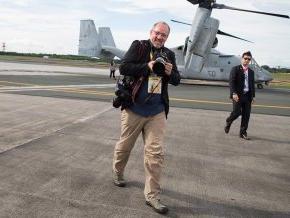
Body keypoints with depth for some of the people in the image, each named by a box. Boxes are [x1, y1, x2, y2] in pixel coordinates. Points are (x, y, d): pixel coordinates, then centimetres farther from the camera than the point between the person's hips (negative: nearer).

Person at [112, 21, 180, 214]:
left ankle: (152, 195, 7)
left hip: (157, 112, 2)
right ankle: (118, 173, 44)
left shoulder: (169, 54, 8)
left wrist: (170, 73, -11)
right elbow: (124, 67, -13)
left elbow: (177, 80, 11)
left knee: (156, 153, -3)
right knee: (125, 146, 15)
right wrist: (147, 67, -21)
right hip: (133, 107, -2)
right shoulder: (138, 46, -2)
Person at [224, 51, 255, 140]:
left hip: (247, 96, 5)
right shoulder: (235, 69, -1)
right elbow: (231, 82, -10)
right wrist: (234, 93, -21)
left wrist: (253, 96, 12)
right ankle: (228, 122, 23)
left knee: (246, 115, 3)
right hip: (237, 95, -5)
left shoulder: (251, 72, 15)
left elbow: (252, 85, 18)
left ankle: (243, 133, 12)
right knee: (236, 112, -9)